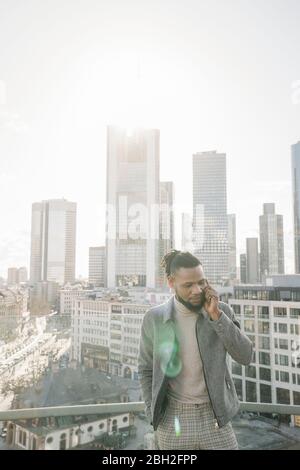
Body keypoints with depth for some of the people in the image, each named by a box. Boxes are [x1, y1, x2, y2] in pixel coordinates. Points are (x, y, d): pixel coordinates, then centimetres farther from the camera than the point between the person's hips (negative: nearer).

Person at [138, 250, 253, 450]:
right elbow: (146, 369, 2)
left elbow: (245, 356, -15)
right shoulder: (154, 318, -9)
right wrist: (155, 419, -2)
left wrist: (216, 315, -24)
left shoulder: (222, 311, -7)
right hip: (173, 422, 0)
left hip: (213, 419, 1)